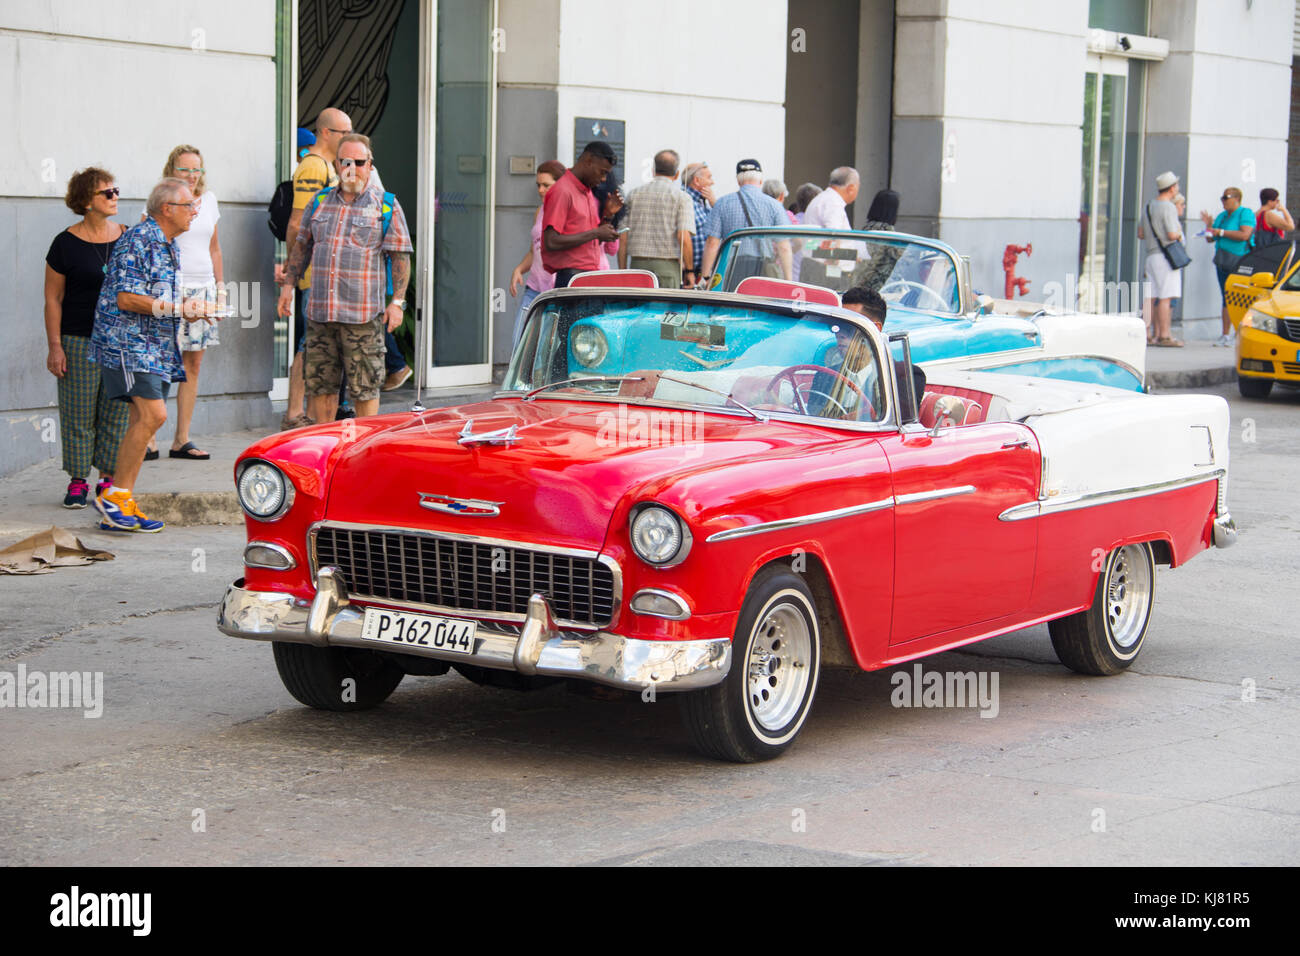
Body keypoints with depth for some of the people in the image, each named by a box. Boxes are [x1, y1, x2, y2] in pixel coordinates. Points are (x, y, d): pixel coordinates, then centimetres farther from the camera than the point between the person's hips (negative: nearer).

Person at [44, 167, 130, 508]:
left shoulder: (127, 238, 6)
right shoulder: (66, 244, -5)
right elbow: (53, 298, -2)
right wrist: (54, 346, -7)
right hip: (79, 340, -3)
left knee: (116, 413, 5)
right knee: (79, 414, 0)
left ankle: (108, 480, 15)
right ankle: (77, 481, 9)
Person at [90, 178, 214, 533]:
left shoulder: (170, 246, 16)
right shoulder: (137, 240, -13)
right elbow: (127, 299, -20)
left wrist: (188, 306, 7)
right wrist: (179, 309, -19)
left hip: (156, 344, 10)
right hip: (127, 340, -10)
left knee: (141, 421, 6)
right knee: (153, 414, -18)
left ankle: (121, 507, 10)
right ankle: (114, 496, -10)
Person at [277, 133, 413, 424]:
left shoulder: (386, 206, 2)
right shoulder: (320, 202, 14)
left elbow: (400, 257, -1)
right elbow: (302, 246, 22)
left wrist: (397, 302, -8)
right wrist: (288, 284, 14)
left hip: (363, 315, -4)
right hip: (320, 313, 4)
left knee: (365, 388, -1)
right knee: (319, 385, 7)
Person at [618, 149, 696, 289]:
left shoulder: (633, 194, 11)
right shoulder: (681, 197, 0)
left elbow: (623, 238, 8)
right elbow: (684, 238, -10)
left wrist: (622, 271, 12)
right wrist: (689, 271, -2)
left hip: (637, 263, 3)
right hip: (667, 266, -3)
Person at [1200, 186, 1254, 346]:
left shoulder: (1245, 213, -3)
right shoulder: (1221, 216, 20)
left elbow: (1244, 235, -18)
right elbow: (1210, 239, 21)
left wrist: (1221, 232, -13)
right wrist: (1209, 226, 1)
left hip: (1240, 262, -8)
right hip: (1223, 263, 8)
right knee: (1226, 299, 8)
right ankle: (1225, 335, 11)